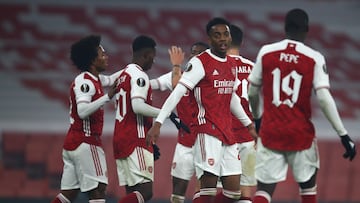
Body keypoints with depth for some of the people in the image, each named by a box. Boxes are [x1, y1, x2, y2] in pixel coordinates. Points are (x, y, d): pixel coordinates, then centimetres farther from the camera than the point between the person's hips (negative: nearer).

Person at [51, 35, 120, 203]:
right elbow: (82, 111, -30)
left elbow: (110, 80, 36)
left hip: (73, 143, 9)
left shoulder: (94, 79, 14)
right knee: (98, 189, -10)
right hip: (85, 143, -9)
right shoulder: (84, 82, -15)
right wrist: (108, 97, -34)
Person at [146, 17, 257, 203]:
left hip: (227, 132, 7)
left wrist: (248, 124, 35)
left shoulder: (232, 65, 14)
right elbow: (177, 93, -15)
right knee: (209, 186, -14)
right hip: (207, 131, -7)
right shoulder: (200, 63, -8)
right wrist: (158, 123, -23)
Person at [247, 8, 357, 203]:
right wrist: (344, 135, -10)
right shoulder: (314, 59, -7)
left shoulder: (266, 53, 0)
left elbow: (252, 93, 8)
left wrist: (257, 116, 29)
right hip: (301, 134, -1)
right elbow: (324, 99, -14)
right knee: (308, 184, 18)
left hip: (270, 131, 1)